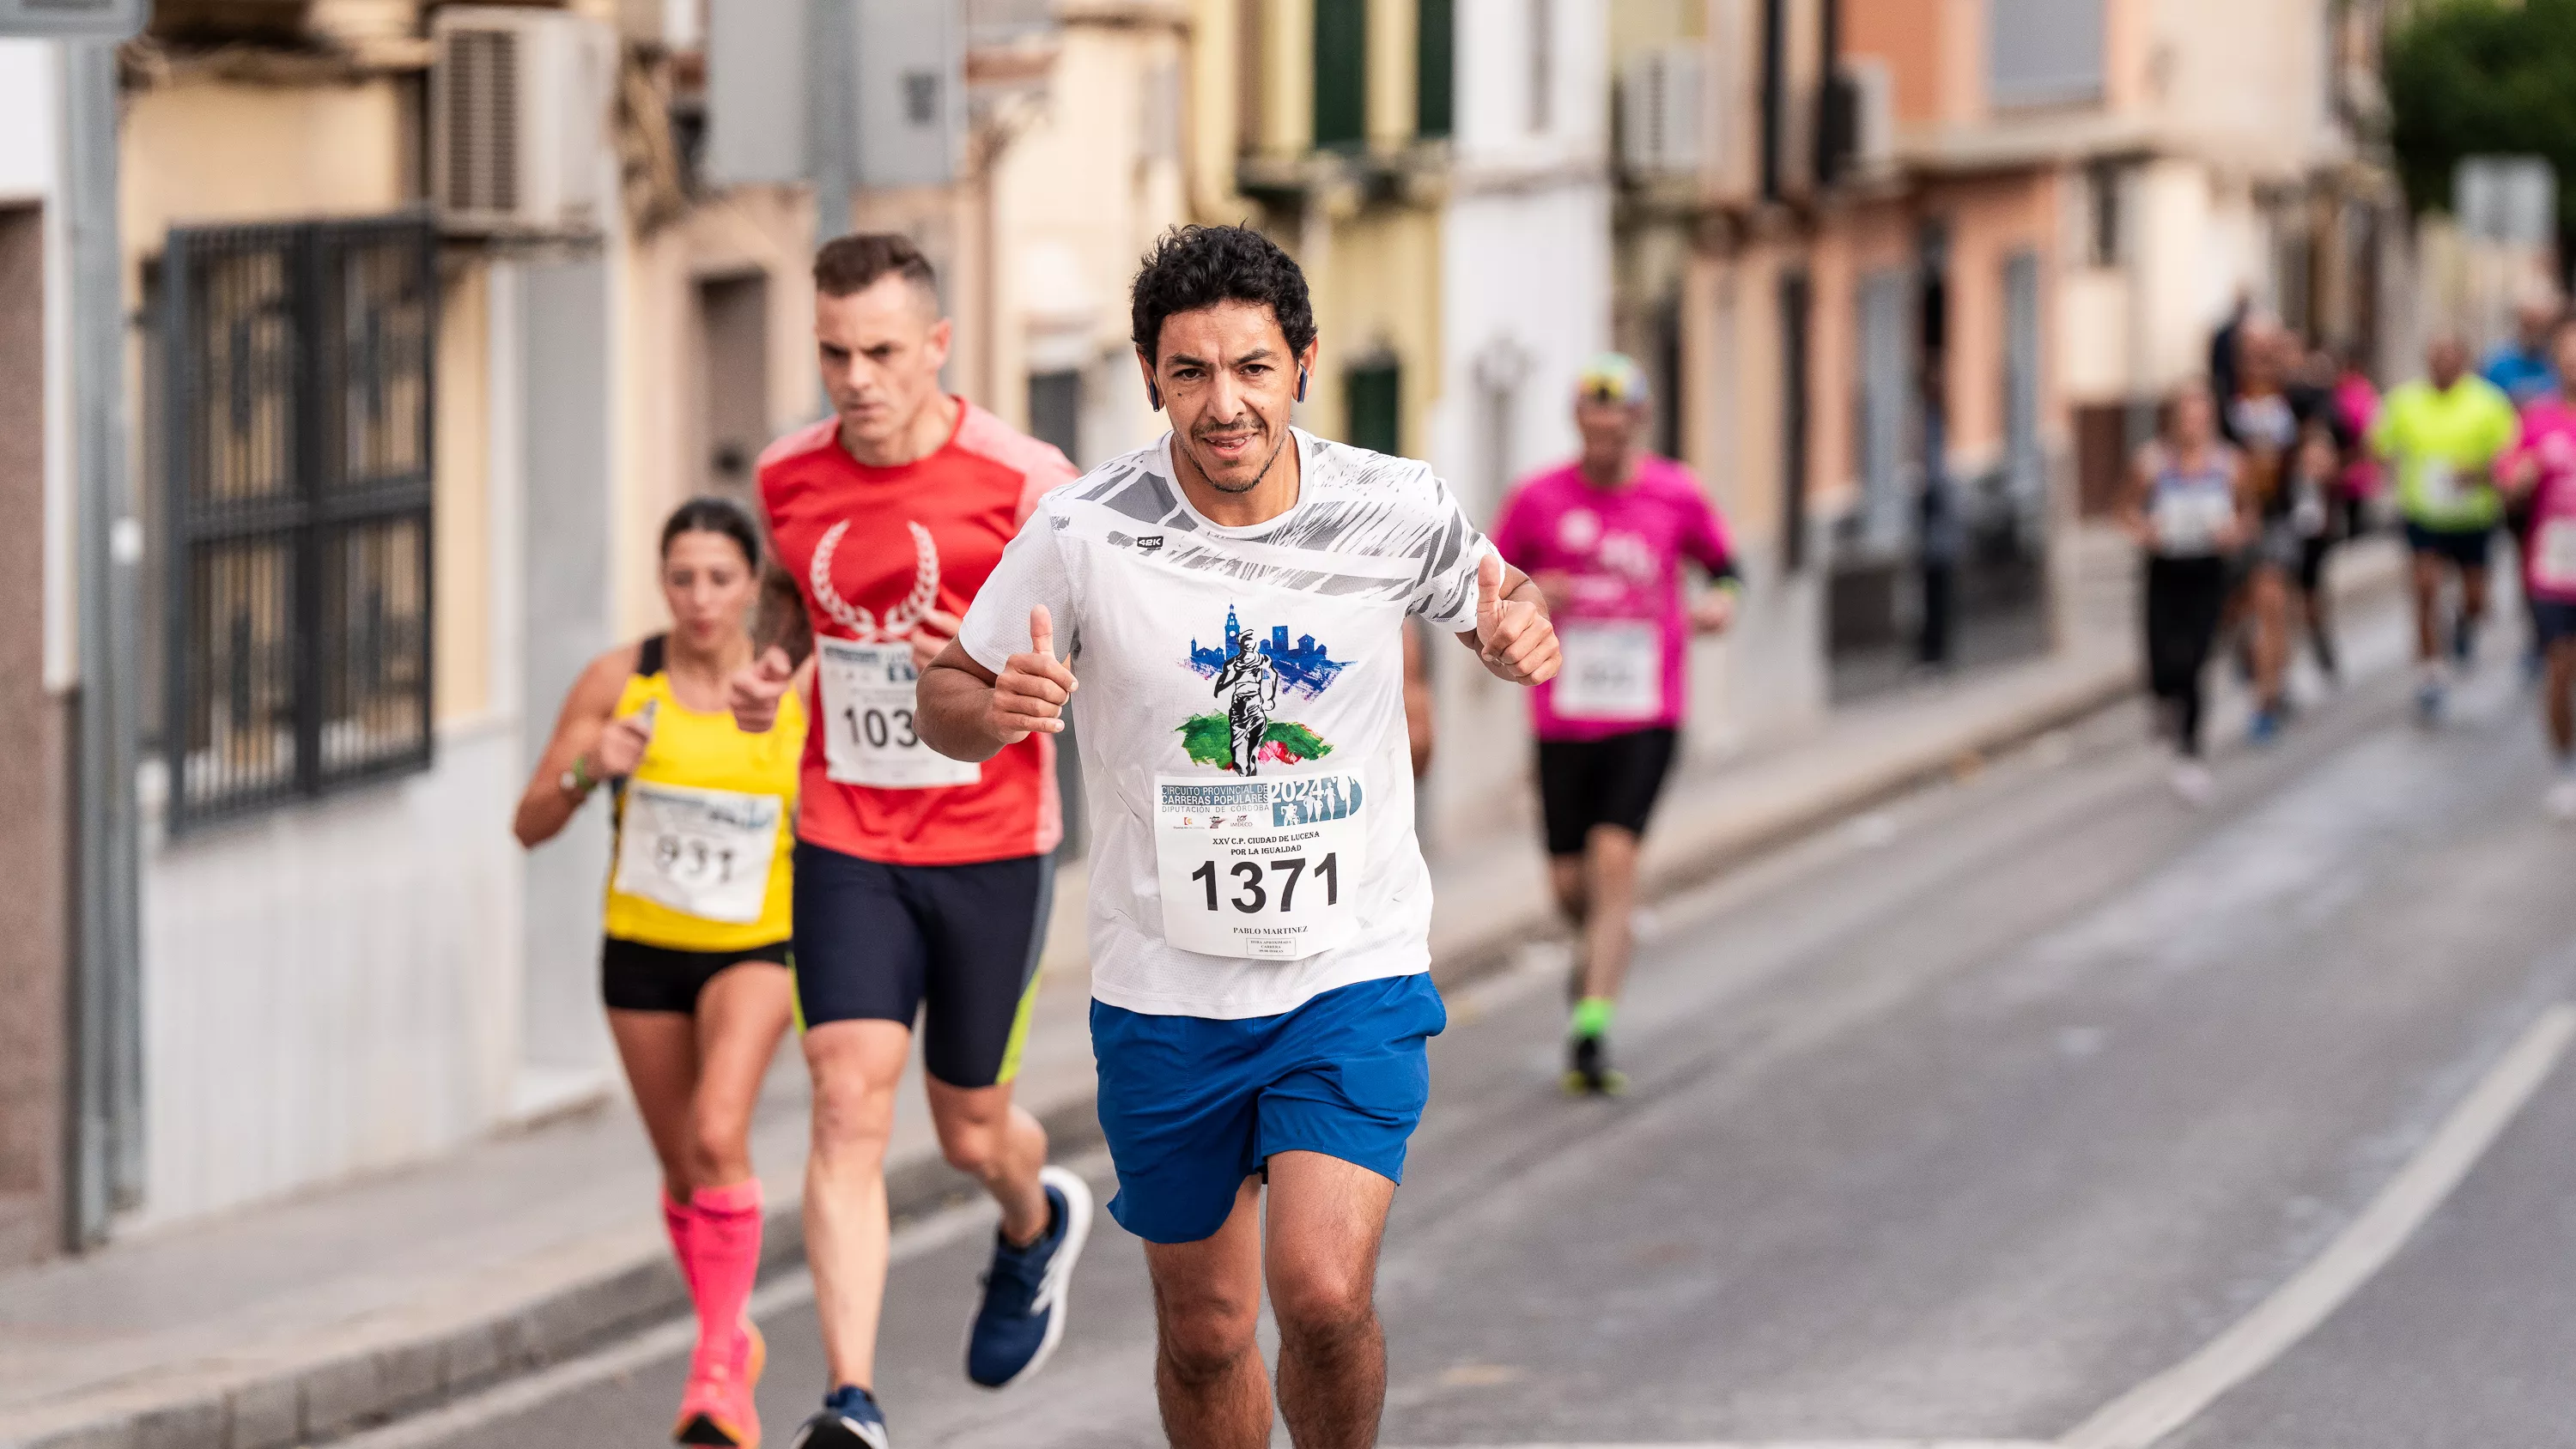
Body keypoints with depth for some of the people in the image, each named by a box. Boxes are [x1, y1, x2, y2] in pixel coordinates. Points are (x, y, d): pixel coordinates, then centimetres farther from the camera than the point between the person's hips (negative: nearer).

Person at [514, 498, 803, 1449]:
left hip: (755, 949, -2)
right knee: (683, 1171, 13)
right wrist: (585, 770, -24)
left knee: (718, 1135, -25)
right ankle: (732, 1341, 38)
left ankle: (717, 1371, -17)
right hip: (643, 947, 2)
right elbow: (531, 827, -7)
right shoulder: (618, 682, -9)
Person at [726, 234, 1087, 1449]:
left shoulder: (1023, 482, -12)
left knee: (970, 1131, 10)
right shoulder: (789, 476, -1)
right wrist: (773, 660, 0)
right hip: (846, 844, 2)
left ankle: (1036, 1225, 49)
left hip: (991, 846, -2)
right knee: (848, 1099, -14)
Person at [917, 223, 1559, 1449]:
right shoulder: (1085, 531, -11)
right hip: (1164, 989, 1)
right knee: (1204, 1332, 9)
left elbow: (1495, 606, 13)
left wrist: (1519, 632, -12)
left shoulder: (1395, 510, -8)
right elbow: (944, 700, 0)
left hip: (1355, 973, -1)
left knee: (1323, 1291, -18)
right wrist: (995, 711, -24)